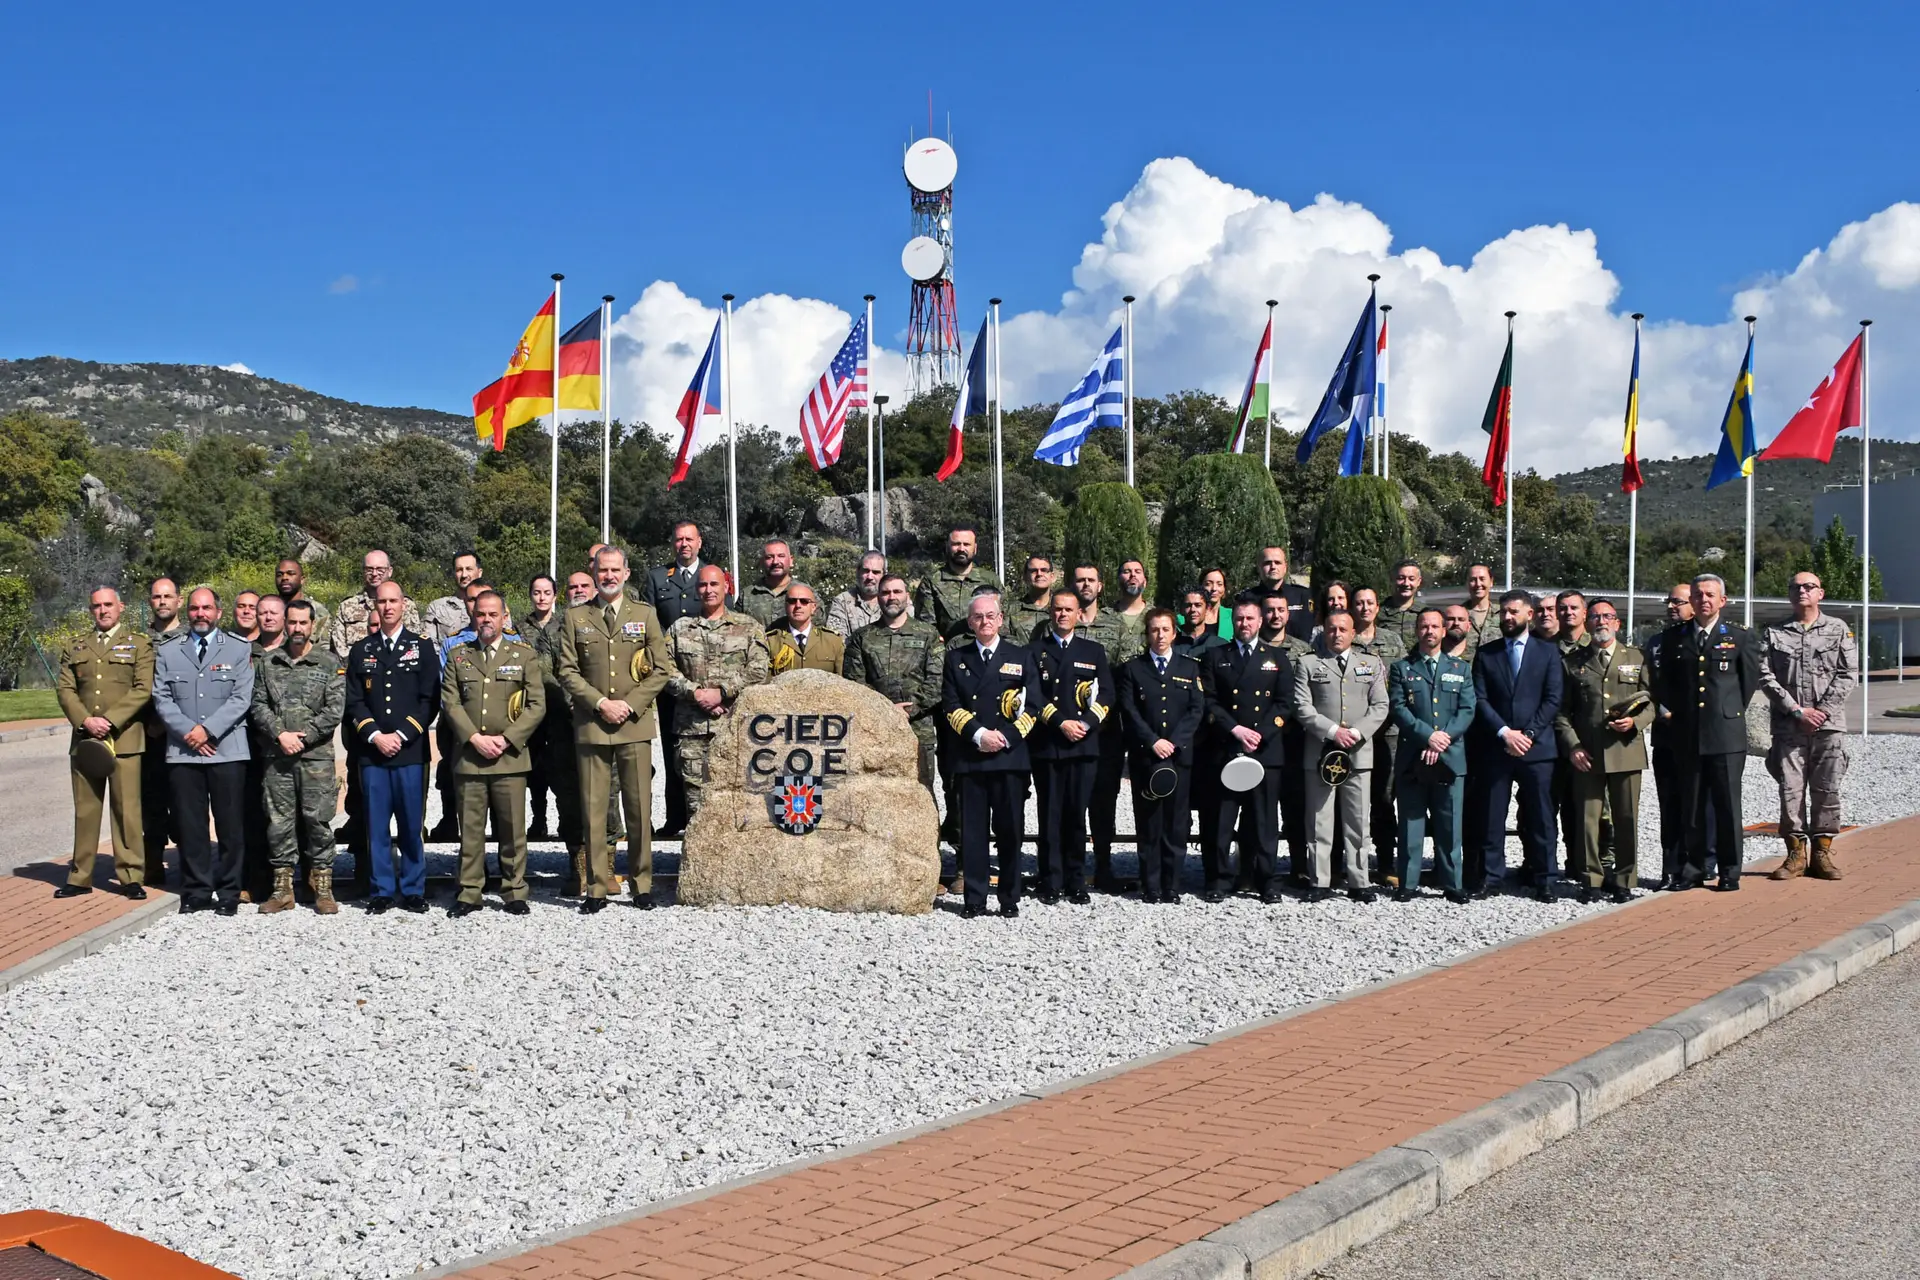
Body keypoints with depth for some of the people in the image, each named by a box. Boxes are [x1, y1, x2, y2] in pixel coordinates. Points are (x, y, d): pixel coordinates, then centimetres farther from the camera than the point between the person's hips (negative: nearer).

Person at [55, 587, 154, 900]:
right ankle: (80, 877, 10)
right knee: (85, 810, 5)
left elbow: (143, 689, -3)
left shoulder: (139, 644, 7)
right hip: (84, 739, 3)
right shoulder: (74, 648, 18)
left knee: (126, 809, -5)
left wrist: (109, 721, -12)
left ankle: (131, 877, 0)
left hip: (124, 739, -3)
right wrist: (85, 721, -9)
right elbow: (64, 689, 8)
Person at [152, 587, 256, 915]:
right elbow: (162, 698, 6)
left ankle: (228, 893, 8)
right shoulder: (168, 652, 12)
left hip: (228, 751, -2)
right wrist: (187, 732, -7)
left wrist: (207, 728, -11)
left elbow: (242, 698, -2)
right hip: (182, 752, 2)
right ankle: (196, 892, 12)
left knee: (231, 826, 0)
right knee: (190, 826, 4)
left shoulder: (238, 649, 5)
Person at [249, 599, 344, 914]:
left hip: (316, 754, -2)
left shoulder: (329, 664, 3)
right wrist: (280, 734, -9)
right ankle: (282, 889, 12)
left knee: (318, 819, -1)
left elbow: (335, 710, -3)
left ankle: (322, 888, 8)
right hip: (275, 755, 2)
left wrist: (303, 737, -10)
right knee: (279, 820, 5)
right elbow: (258, 705, 5)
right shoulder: (267, 662, 10)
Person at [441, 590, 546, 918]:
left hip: (510, 756, -1)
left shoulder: (525, 656, 9)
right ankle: (469, 893, 11)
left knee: (513, 829, 0)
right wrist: (475, 739, -9)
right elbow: (450, 703, 5)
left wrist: (506, 739, -8)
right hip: (469, 756, 1)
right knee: (470, 829, 3)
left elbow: (537, 705, 2)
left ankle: (515, 893, 10)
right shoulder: (458, 657, 13)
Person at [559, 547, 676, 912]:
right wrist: (600, 703, -8)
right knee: (593, 810, 0)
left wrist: (630, 704, -6)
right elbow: (568, 672, 4)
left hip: (634, 725, 0)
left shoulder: (645, 614, 9)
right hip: (591, 726, 0)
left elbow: (662, 668, 5)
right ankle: (597, 888, 6)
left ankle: (642, 886, 11)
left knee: (639, 809, 1)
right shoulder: (575, 618, 9)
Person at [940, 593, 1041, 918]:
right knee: (973, 830, 1)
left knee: (1010, 829, 1)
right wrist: (979, 734, -10)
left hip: (1010, 756, -1)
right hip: (969, 756, 1)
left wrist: (1006, 738, -9)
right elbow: (950, 705, 4)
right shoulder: (956, 659, 12)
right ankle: (974, 899, 6)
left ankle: (1010, 899, 9)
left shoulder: (1021, 658, 10)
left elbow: (1031, 706, 4)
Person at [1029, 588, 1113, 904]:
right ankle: (1051, 883, 5)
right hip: (1046, 745, -1)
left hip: (1084, 744, 1)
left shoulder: (1094, 651, 15)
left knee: (1077, 815, 1)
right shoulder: (1035, 651, 10)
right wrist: (1061, 723, -10)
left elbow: (1106, 696, 7)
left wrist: (1086, 723, -8)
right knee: (1050, 816, 0)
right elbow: (1034, 696, 1)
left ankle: (1076, 882, 9)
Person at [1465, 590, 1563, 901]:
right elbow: (1480, 699, 2)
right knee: (1490, 815, 2)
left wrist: (1527, 733, -10)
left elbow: (1553, 699, 0)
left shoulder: (1548, 652, 8)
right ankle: (1487, 875, 9)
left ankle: (1543, 879, 9)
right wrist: (1504, 732, -11)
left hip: (1536, 747, -1)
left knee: (1540, 817, 2)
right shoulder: (1485, 654, 9)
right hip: (1494, 747, 1)